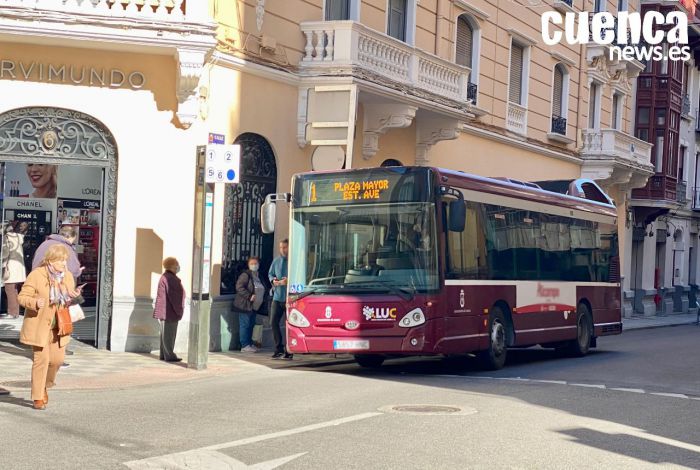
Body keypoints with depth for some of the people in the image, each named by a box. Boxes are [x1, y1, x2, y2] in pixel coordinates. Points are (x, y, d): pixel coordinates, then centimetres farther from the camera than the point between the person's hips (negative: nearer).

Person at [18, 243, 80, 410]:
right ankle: (38, 397, 7)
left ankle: (44, 385, 32)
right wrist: (35, 302, -32)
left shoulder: (68, 276, 4)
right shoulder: (36, 275, -13)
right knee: (41, 359, -6)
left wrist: (74, 296, -9)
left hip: (58, 327, 5)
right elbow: (22, 297, -12)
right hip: (39, 326, -5)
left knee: (57, 359, 3)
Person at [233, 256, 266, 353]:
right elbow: (239, 287, -18)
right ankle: (244, 346, -5)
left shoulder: (258, 276, 16)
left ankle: (249, 344, 20)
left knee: (251, 325, 12)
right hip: (245, 305, -8)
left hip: (254, 306, 8)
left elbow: (262, 290, 27)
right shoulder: (245, 275, -9)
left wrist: (262, 299, 11)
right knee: (245, 324, -7)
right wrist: (249, 296, -22)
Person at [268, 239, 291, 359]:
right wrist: (273, 280, 0)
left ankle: (289, 351, 8)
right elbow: (270, 274, 21)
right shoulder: (276, 261, 11)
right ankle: (279, 349, 12)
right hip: (277, 296, 5)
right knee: (273, 322, 1)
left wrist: (288, 281, -19)